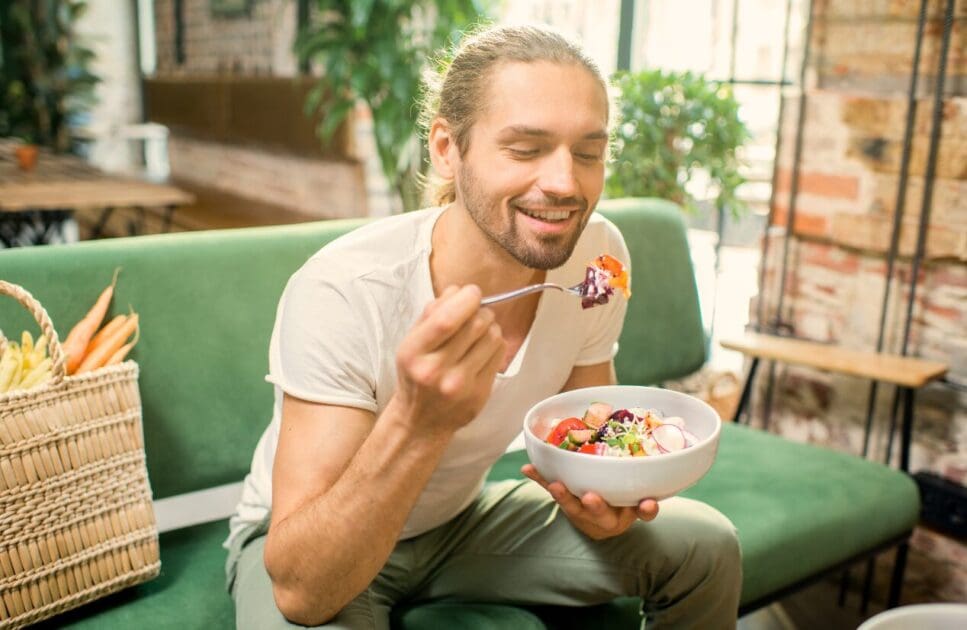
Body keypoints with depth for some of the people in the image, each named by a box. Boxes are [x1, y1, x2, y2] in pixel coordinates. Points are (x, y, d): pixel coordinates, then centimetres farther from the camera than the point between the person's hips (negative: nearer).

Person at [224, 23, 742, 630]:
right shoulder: (341, 294, -33)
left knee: (706, 546, -4)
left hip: (461, 517, 5)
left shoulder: (597, 255, -17)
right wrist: (418, 422, -50)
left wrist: (598, 496, -26)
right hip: (303, 542, -4)